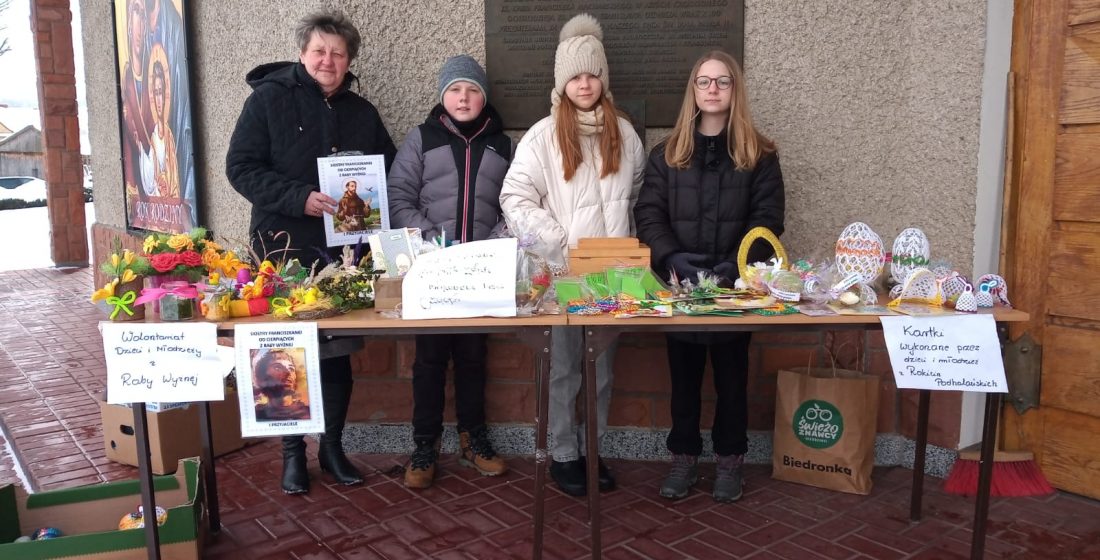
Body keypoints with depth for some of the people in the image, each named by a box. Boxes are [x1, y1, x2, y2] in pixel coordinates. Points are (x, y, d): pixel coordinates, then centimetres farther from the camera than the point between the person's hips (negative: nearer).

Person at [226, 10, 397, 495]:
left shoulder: (362, 113, 10)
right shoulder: (268, 99, -3)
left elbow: (390, 173, 16)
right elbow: (240, 168, -9)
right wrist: (299, 198, -21)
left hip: (343, 250, 4)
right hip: (283, 250, -3)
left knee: (338, 350, 9)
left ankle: (332, 447, 24)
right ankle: (293, 451, 20)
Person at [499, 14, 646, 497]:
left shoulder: (624, 134, 8)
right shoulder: (543, 136, -4)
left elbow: (637, 199, 15)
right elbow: (516, 200, -9)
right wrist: (564, 245, -15)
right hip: (560, 271, -3)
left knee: (602, 368, 11)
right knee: (564, 368, 5)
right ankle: (563, 455, 19)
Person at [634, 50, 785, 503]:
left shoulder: (759, 154, 2)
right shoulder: (668, 153, 6)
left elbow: (768, 218, -4)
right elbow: (648, 213, -1)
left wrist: (735, 265, -18)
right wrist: (673, 258, -17)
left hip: (735, 284, -1)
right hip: (679, 283, 1)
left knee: (732, 375, 10)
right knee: (684, 375, 10)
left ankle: (729, 459, 25)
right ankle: (684, 456, 24)